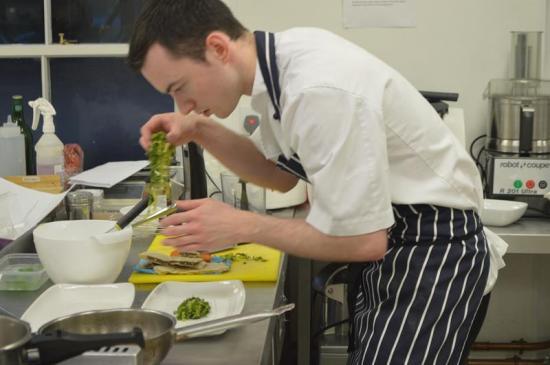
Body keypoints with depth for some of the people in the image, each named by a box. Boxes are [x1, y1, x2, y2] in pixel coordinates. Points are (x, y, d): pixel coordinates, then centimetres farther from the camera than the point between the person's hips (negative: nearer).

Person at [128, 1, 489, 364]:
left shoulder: (323, 90, -32)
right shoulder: (284, 58, -4)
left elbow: (363, 239, -28)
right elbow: (280, 172, 10)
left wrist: (243, 226, -19)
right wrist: (202, 131, -4)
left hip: (433, 251, -9)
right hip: (391, 242, 9)